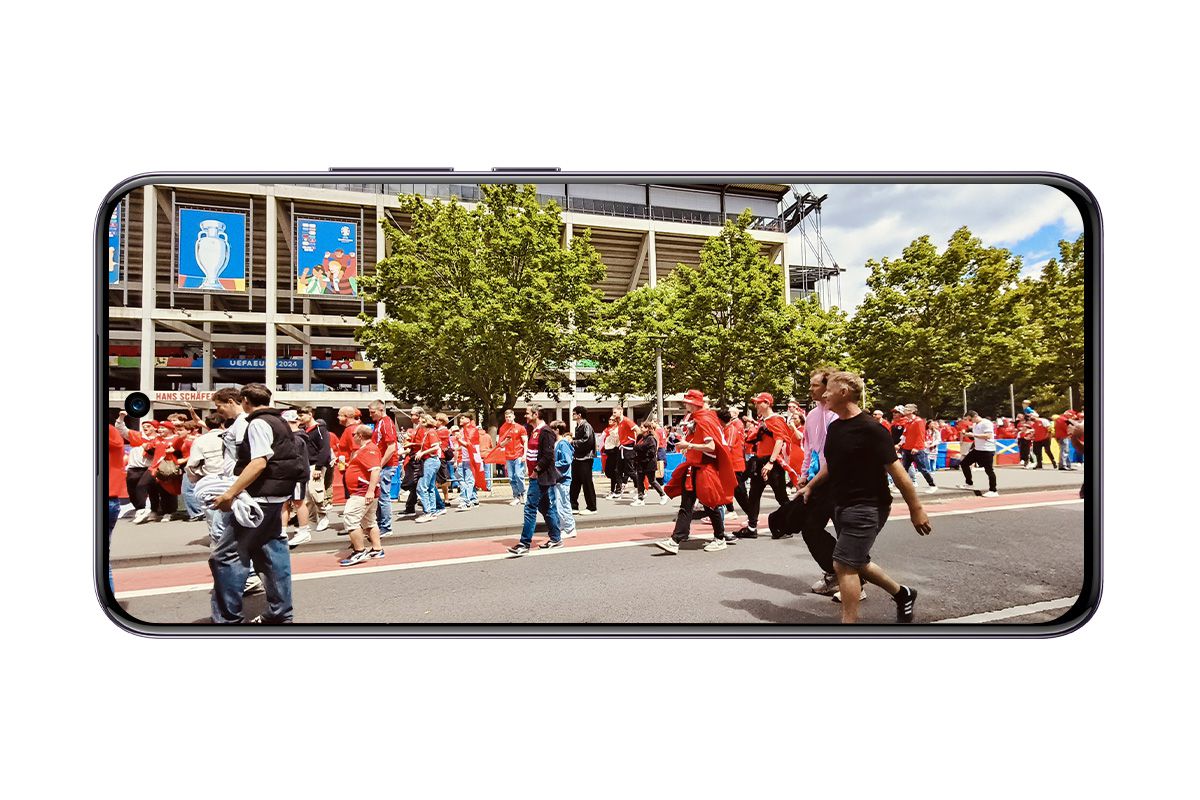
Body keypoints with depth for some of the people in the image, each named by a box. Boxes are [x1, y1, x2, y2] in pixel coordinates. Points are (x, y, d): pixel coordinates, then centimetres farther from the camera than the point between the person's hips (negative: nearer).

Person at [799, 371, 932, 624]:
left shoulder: (870, 429, -18)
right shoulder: (834, 427, 6)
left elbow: (896, 471, -16)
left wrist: (916, 509, -14)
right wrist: (810, 486, 23)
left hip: (867, 507, -9)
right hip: (842, 506, 9)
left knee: (844, 564, -10)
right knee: (857, 563, 17)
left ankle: (849, 621, 3)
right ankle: (903, 594, 39)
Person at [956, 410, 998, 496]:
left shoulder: (986, 423, -15)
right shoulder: (975, 425, 13)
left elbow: (988, 436, -26)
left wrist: (973, 435, -25)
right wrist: (968, 434, 4)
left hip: (987, 450, -10)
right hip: (977, 449, 10)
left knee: (988, 470, -5)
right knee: (964, 463, 10)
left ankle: (993, 491, 5)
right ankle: (970, 484, 20)